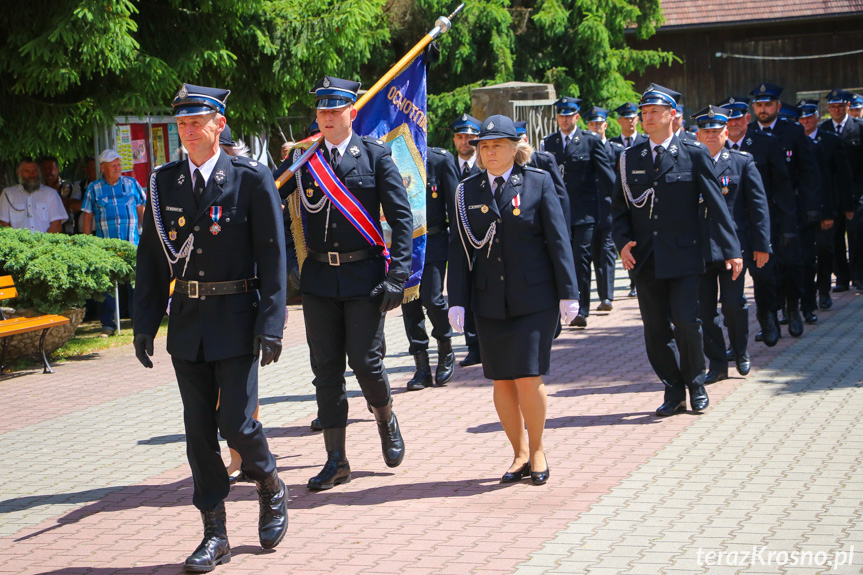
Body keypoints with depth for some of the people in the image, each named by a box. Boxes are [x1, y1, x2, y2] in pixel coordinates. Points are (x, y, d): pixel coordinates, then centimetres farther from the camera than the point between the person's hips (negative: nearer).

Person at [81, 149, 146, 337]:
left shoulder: (131, 184, 8)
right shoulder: (94, 189, 6)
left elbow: (141, 210, 15)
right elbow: (87, 217, 9)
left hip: (131, 244, 0)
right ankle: (108, 324, 7)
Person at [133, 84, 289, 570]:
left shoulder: (251, 179, -6)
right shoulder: (164, 182, 6)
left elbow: (273, 256, -7)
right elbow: (151, 257, 10)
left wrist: (271, 324, -13)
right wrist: (145, 324, 5)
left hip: (236, 319, -4)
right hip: (187, 321, 4)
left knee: (236, 424, -7)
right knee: (199, 430, 6)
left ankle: (272, 487, 25)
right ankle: (215, 535, 15)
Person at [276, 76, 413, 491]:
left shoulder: (375, 155, -2)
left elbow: (401, 217, -4)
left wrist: (397, 277, -10)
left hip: (364, 274, -3)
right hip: (319, 277, 3)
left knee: (366, 361, -6)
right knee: (326, 368, 5)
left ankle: (386, 419, 28)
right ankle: (336, 461, 13)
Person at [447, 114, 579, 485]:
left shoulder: (538, 183, 0)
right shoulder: (468, 191, 8)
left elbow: (557, 239, -1)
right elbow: (460, 249, 7)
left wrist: (568, 292, -4)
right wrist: (457, 300, 0)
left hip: (534, 298, -3)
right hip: (489, 301, 3)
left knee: (528, 378, -7)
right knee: (501, 381, 5)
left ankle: (537, 450, 13)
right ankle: (519, 455, 19)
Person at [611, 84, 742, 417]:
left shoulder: (694, 154, 2)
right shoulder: (630, 158, 10)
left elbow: (716, 203, 0)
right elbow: (619, 207, 13)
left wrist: (731, 250, -5)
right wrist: (622, 242, -5)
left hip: (683, 255, -3)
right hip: (645, 259, 3)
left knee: (686, 321, -11)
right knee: (656, 330, 4)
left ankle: (695, 385, 12)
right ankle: (673, 392, 18)